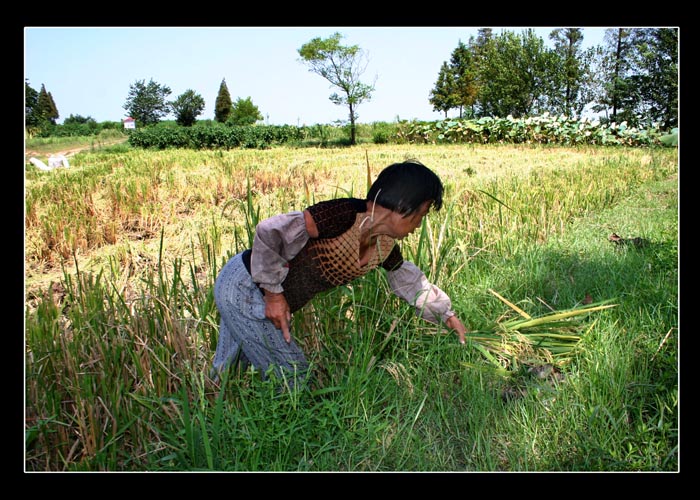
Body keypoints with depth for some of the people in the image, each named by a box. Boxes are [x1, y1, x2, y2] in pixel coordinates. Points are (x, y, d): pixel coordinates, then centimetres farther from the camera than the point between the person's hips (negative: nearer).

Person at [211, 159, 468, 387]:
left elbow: (409, 280, 17)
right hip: (243, 287, -7)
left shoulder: (385, 247, -2)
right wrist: (274, 293, -19)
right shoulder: (346, 215, -29)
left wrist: (446, 315, 23)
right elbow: (269, 231, -28)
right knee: (293, 377, 2)